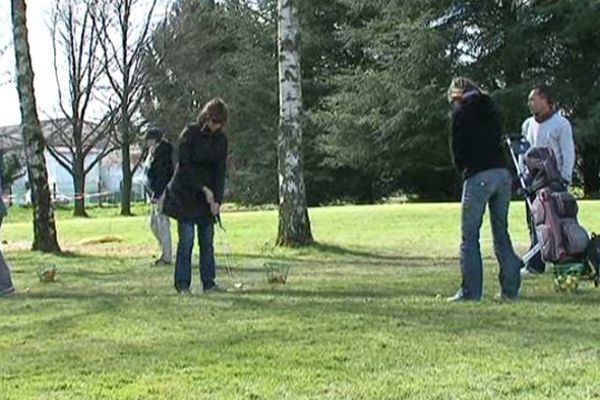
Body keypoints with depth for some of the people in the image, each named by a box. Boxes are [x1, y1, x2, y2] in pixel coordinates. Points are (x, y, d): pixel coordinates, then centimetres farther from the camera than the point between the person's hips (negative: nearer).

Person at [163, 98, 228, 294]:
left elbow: (220, 171, 1)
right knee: (186, 239, -6)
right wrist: (203, 188, -17)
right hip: (185, 195, -4)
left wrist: (217, 199, -9)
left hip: (208, 196, 4)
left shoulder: (221, 139, 4)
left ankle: (209, 283, 8)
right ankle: (182, 284, 1)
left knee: (207, 240, 4)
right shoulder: (189, 134, -10)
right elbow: (185, 165, -14)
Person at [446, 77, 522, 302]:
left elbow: (457, 148, -1)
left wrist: (463, 170, 16)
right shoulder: (490, 109, 18)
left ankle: (470, 291, -3)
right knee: (501, 233, 11)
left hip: (478, 176, -6)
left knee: (469, 236, -1)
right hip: (502, 173, 6)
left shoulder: (461, 112, 1)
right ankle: (510, 289, 10)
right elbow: (498, 138, 16)